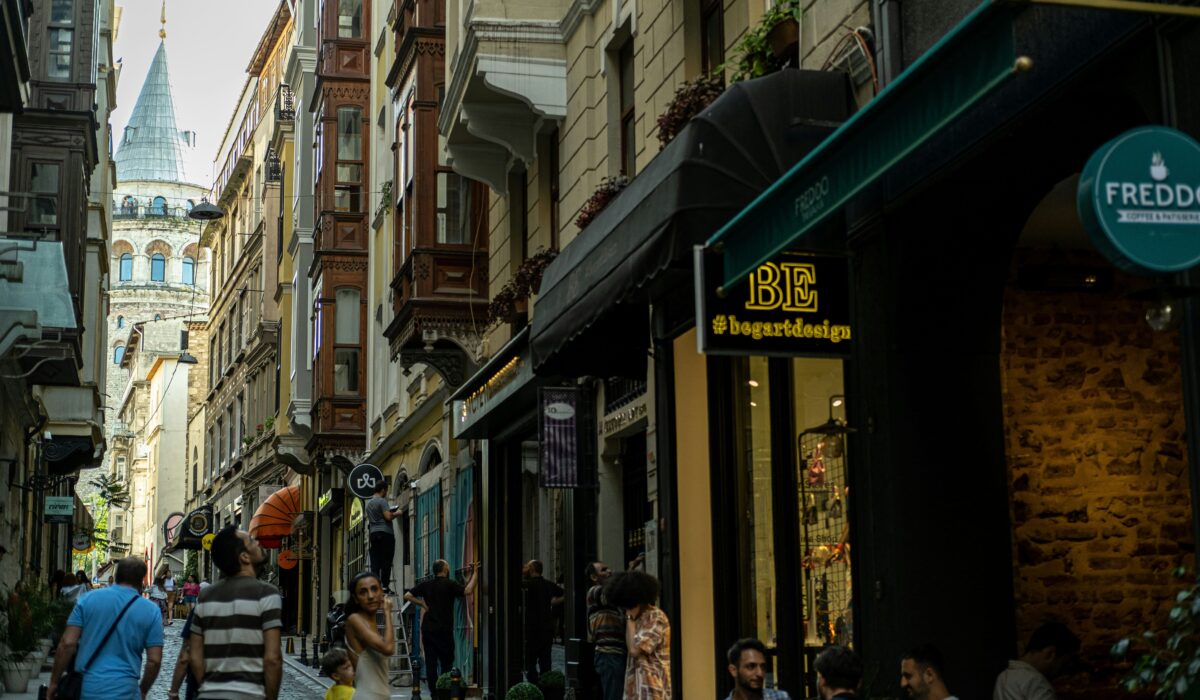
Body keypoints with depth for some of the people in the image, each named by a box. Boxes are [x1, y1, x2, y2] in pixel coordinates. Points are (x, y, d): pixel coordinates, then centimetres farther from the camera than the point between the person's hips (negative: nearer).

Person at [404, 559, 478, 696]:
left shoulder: (426, 585, 8)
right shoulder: (449, 584, -5)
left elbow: (407, 595, 4)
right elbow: (468, 591, -18)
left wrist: (422, 604, 6)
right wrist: (474, 574, -9)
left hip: (427, 629, 4)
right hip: (444, 630, -4)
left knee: (430, 662, 5)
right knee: (446, 662, 4)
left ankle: (434, 693, 5)